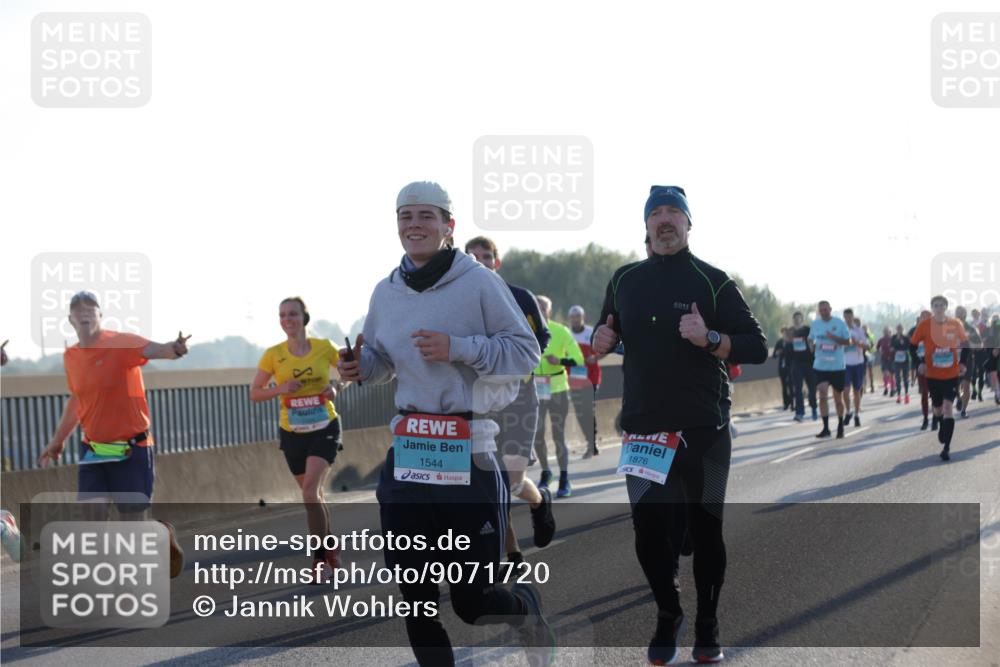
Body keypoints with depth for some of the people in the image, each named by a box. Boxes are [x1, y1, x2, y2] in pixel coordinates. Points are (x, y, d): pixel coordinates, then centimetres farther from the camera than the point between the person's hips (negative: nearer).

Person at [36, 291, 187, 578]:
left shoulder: (121, 343, -14)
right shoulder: (70, 357, 5)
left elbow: (154, 350, -35)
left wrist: (175, 349, -59)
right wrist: (58, 440, 28)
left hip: (132, 448, -5)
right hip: (93, 451, 5)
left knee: (134, 523, 1)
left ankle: (164, 536, 35)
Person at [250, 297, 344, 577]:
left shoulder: (324, 347, -5)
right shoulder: (273, 354, -3)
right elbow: (254, 393, 2)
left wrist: (335, 388, -7)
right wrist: (280, 388, -16)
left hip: (324, 428, -2)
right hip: (292, 433, 3)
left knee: (310, 491, -18)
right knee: (314, 495, 12)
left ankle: (320, 557, -9)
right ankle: (330, 548, 33)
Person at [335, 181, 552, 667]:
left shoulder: (479, 282, -7)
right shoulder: (386, 292, 8)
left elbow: (526, 351, -9)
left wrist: (458, 348, -20)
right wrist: (358, 367, 0)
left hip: (469, 454, -5)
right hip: (408, 453, 5)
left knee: (472, 601, 2)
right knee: (415, 599, 5)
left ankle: (527, 607, 37)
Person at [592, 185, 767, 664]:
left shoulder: (712, 281, -4)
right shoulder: (625, 280, 7)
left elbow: (757, 348, -6)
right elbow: (608, 332, 21)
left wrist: (709, 339, -23)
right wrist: (603, 340, -2)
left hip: (704, 428, -3)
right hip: (643, 426, 3)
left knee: (705, 529, 7)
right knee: (648, 531, 2)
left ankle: (707, 625, 23)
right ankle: (668, 615, 25)